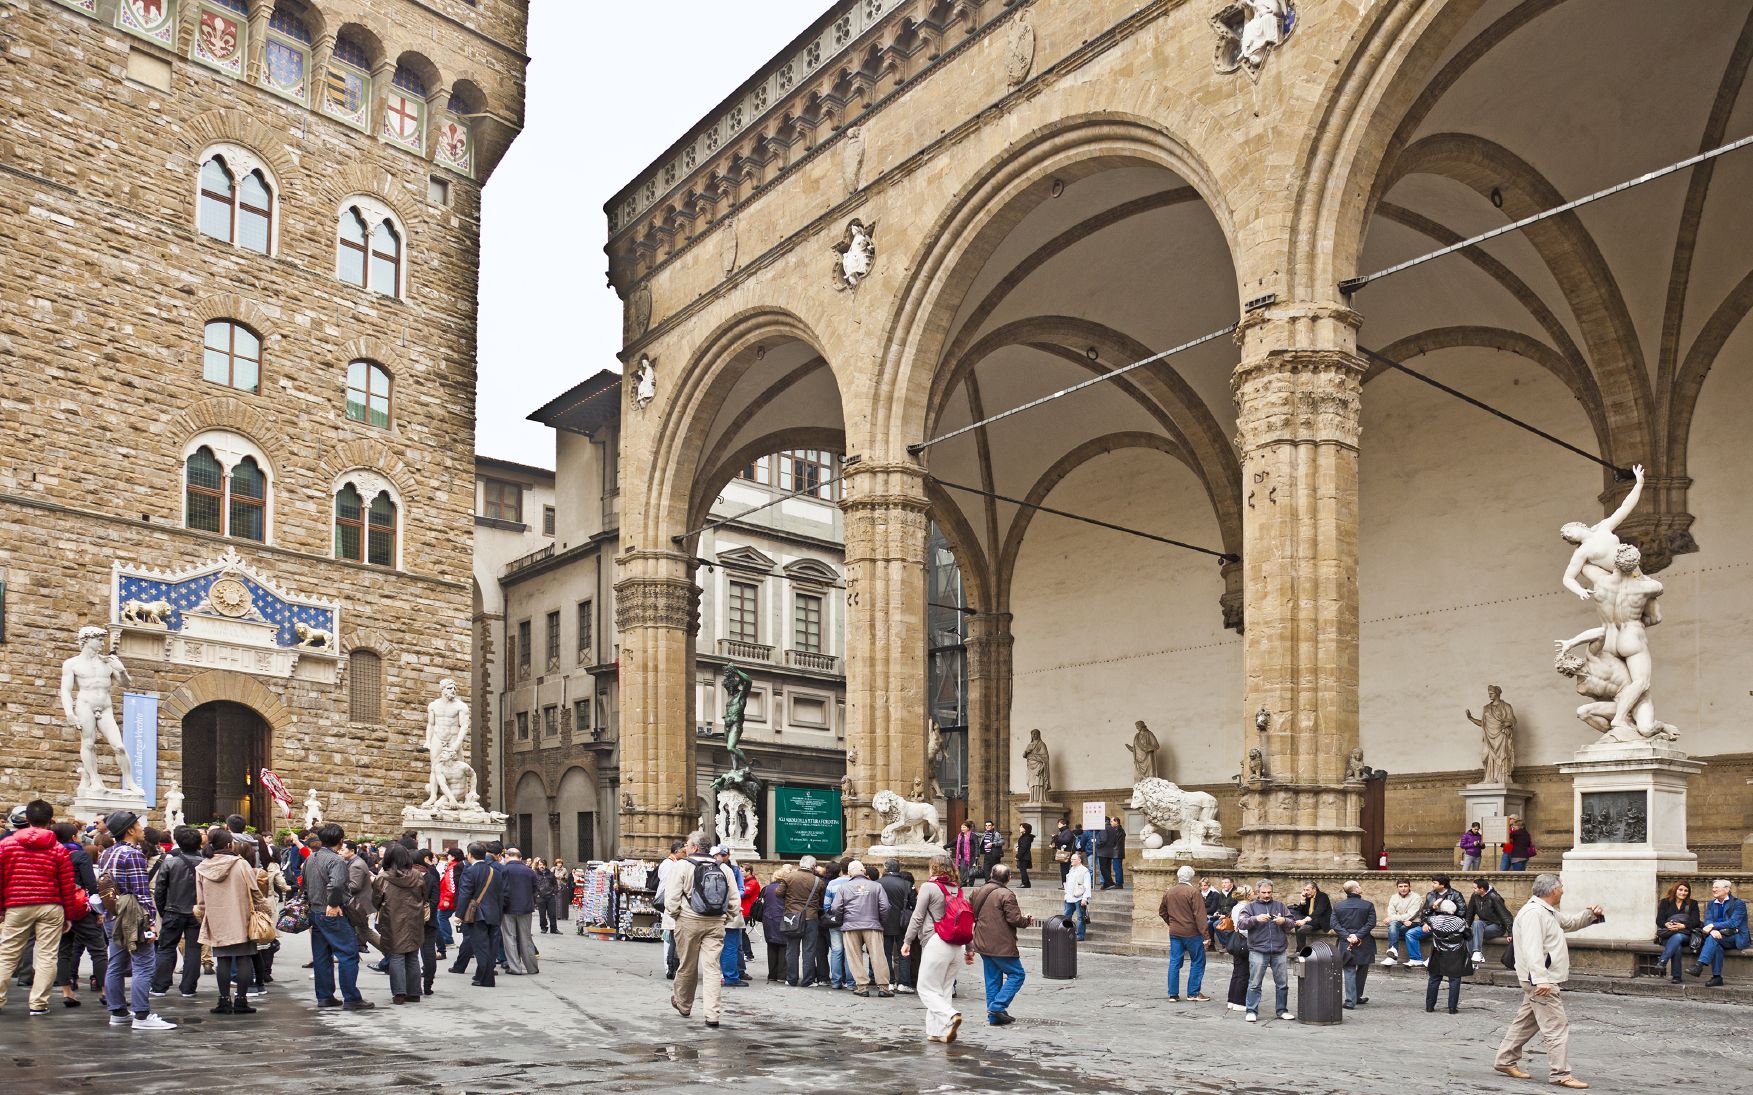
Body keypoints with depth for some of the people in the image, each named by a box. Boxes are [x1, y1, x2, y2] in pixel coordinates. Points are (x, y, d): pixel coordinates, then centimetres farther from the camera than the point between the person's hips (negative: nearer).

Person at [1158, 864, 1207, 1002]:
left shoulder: (1168, 892, 6)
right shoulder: (1193, 893, -13)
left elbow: (1162, 911, 17)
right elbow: (1199, 915, -17)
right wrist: (1204, 934, -15)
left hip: (1174, 933, 6)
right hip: (1191, 933, -5)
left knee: (1174, 963, 8)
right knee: (1198, 962, 8)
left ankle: (1173, 994, 9)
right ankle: (1193, 993, 9)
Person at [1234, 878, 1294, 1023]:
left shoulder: (1279, 906, 15)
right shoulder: (1250, 906, 6)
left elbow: (1291, 923, 12)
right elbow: (1241, 923, -6)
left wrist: (1284, 921, -10)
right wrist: (1256, 919, -21)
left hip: (1279, 951, 3)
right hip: (1258, 951, -3)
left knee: (1282, 983, 8)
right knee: (1255, 983, -2)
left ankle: (1282, 1010, 20)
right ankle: (1252, 1011, 4)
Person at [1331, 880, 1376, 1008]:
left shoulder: (1338, 906, 3)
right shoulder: (1368, 905, -4)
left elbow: (1334, 924, -5)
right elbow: (1371, 923, -12)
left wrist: (1347, 936, -10)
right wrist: (1358, 936, -13)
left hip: (1346, 944, 1)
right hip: (1364, 944, -1)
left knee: (1349, 972, 4)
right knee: (1362, 970, 18)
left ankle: (1350, 1001, -3)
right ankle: (1357, 996, 26)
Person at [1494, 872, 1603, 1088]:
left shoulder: (1547, 911, 17)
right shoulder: (1533, 913, -18)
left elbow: (1568, 922, 34)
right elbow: (1533, 949, -27)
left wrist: (1590, 914, 17)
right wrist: (1541, 979, -35)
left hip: (1545, 980, 11)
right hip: (1543, 981, -11)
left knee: (1526, 1021, 15)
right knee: (1557, 1026, -9)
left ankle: (1506, 1061, 23)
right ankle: (1561, 1074, -7)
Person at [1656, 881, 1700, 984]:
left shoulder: (1692, 904, 16)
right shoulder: (1665, 902, 15)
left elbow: (1695, 921, 0)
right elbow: (1659, 920, 4)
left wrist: (1682, 926, -20)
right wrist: (1667, 925, -21)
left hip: (1685, 934, 0)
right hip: (1668, 935, 0)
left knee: (1677, 937, -39)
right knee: (1677, 947, -34)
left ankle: (1662, 962, -47)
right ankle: (1676, 976, -38)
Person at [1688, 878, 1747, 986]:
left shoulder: (1738, 903, 0)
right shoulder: (1711, 904, 17)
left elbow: (1733, 923, -14)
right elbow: (1708, 921, 1)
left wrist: (1713, 925, -22)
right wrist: (1712, 930, -22)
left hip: (1736, 938, -4)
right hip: (1718, 935, 4)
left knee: (1713, 938, -34)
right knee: (1716, 946, -33)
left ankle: (1700, 965, -47)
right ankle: (1717, 976, -33)